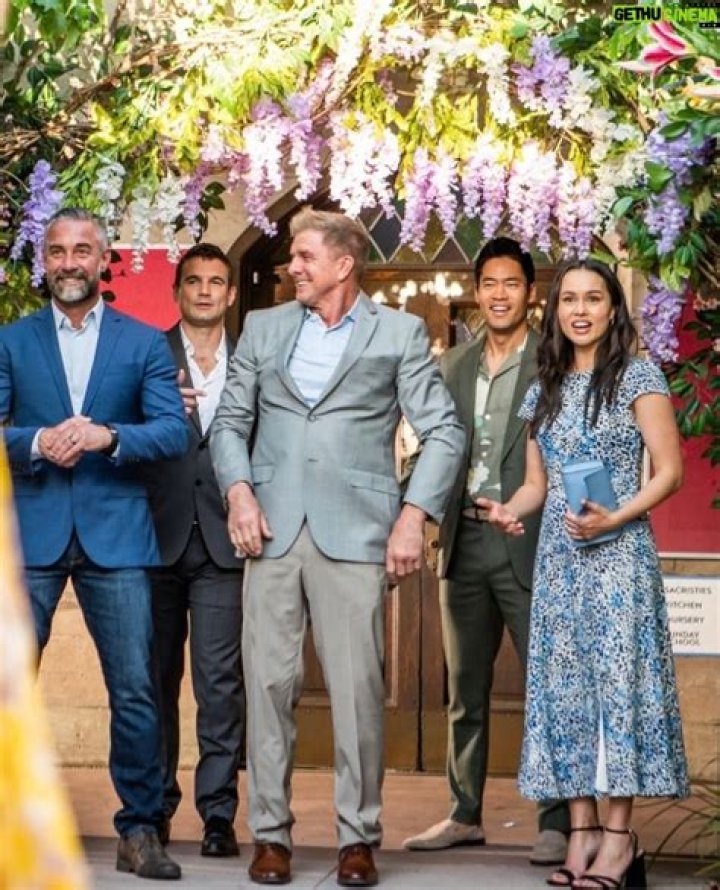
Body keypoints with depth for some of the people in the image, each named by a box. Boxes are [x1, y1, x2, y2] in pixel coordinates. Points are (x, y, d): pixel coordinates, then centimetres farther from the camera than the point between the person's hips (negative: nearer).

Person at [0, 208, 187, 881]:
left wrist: (106, 435, -17)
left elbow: (174, 431, -1)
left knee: (135, 691, 0)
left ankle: (139, 831, 8)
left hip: (115, 532, 0)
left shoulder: (144, 343, 8)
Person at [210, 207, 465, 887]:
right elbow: (230, 420, 16)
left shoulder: (399, 333, 7)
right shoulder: (263, 328, 16)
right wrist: (238, 488, -1)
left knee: (357, 686, -5)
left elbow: (444, 431, 4)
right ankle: (269, 832, 7)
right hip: (272, 530, 3)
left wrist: (415, 514, -6)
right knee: (268, 682, 0)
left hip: (353, 533, -3)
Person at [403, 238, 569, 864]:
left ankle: (558, 824, 2)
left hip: (529, 545, -6)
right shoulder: (454, 365, 13)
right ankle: (465, 815, 21)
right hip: (465, 543, 6)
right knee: (465, 690, 12)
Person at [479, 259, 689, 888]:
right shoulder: (544, 390, 14)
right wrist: (511, 511, -5)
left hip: (618, 553, -5)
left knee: (617, 679, -8)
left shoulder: (638, 378, -2)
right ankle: (582, 832, 6)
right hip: (557, 558, 6)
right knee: (564, 686, 2)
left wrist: (615, 517, -19)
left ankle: (619, 837, -6)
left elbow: (670, 471, -6)